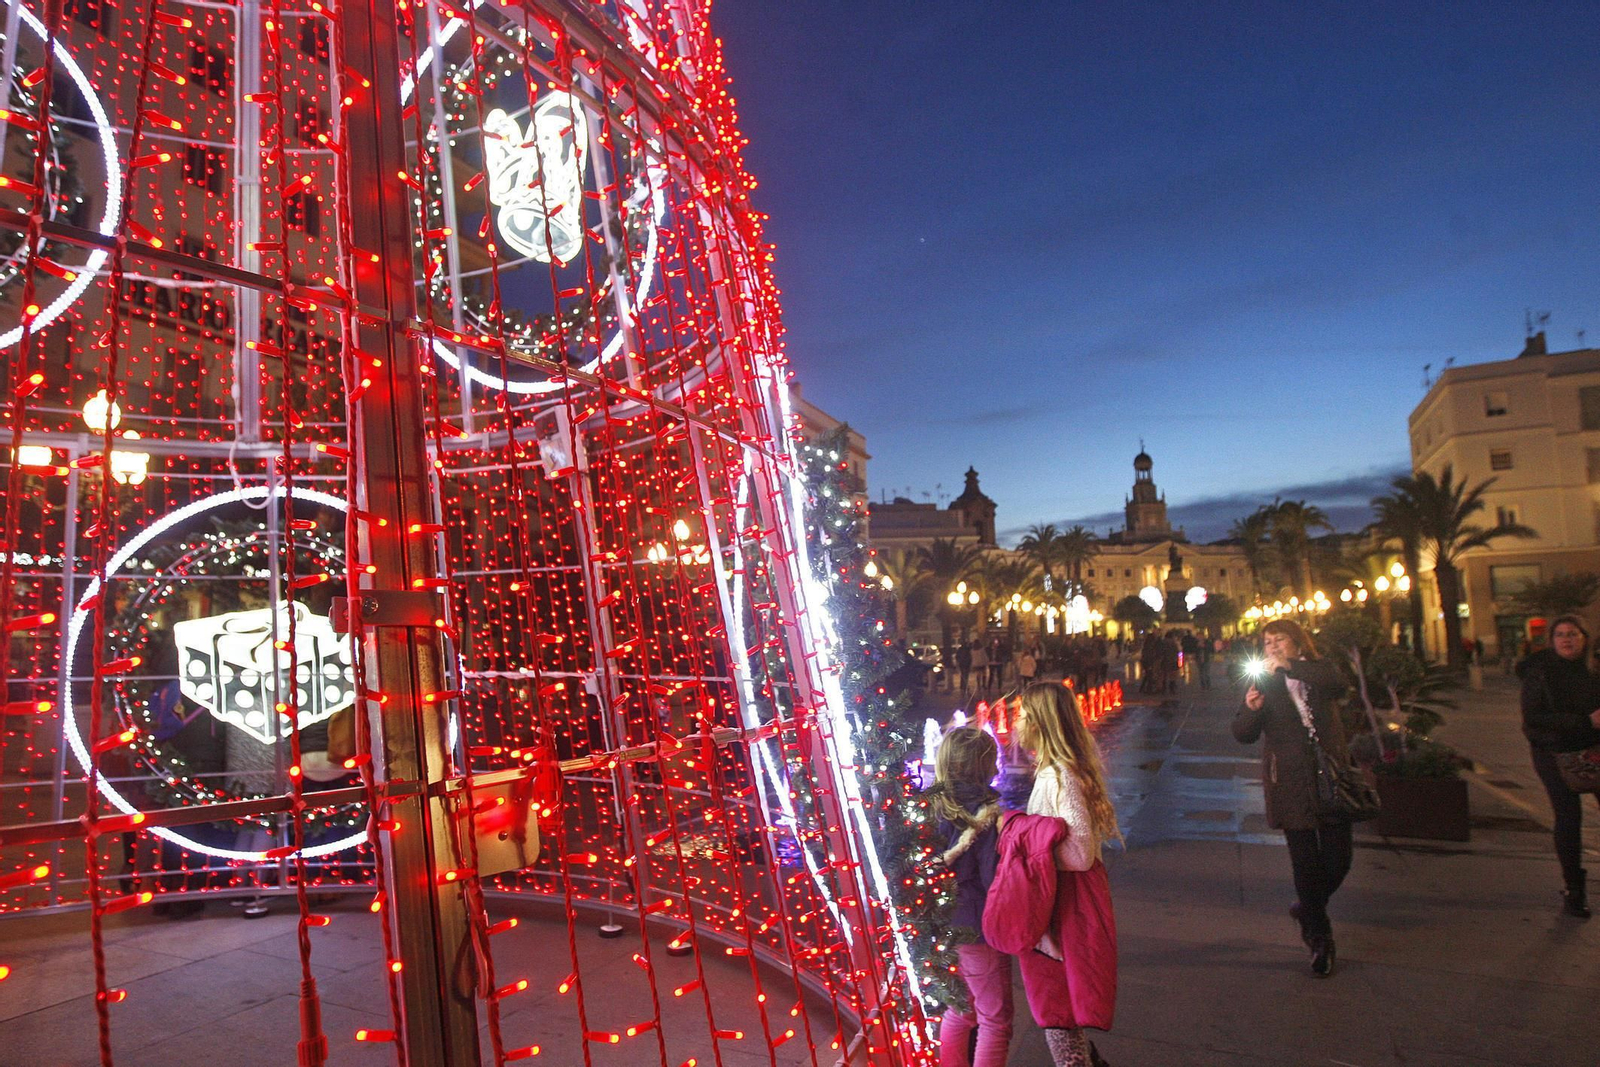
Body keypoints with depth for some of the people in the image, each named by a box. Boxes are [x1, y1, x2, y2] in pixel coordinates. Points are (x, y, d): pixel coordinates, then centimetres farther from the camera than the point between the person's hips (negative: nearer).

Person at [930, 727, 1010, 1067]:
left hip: (947, 925, 7)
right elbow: (994, 879, -19)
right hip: (978, 930, -7)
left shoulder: (935, 807, -2)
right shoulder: (984, 813, -21)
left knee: (960, 1008, 23)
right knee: (995, 1020, 10)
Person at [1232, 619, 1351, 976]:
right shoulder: (1263, 683, 1)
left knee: (1338, 859, 6)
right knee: (1306, 861, 4)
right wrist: (1251, 709, -24)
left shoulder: (1319, 670, 4)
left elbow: (1337, 685, -22)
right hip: (1290, 782, -1)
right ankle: (1319, 939, 20)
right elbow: (1244, 735, -4)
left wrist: (1289, 666, -29)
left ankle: (1307, 909, 34)